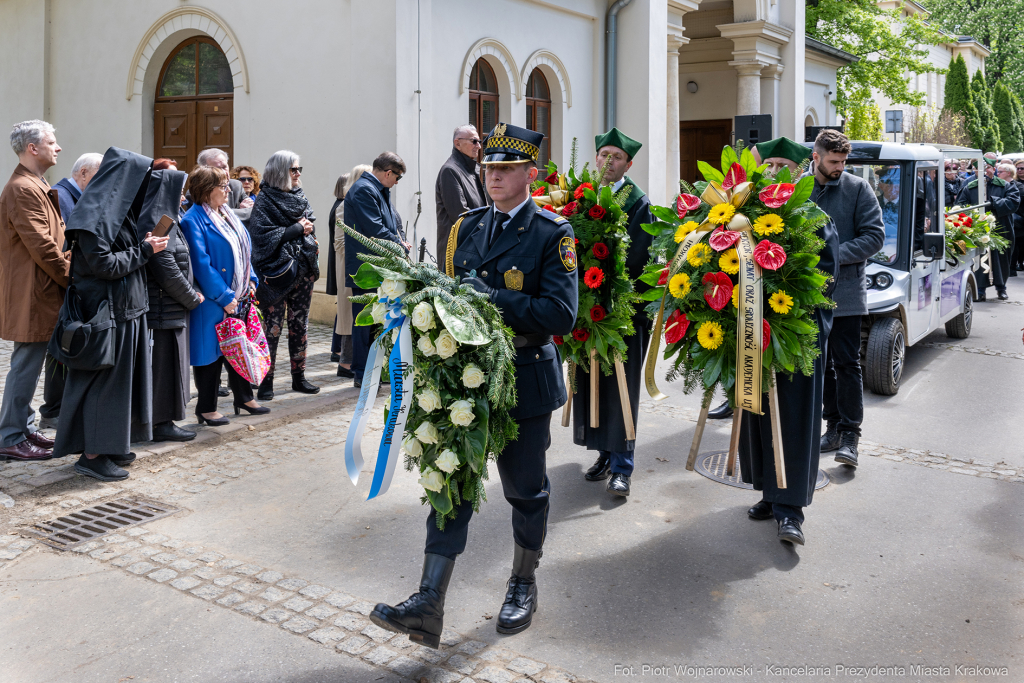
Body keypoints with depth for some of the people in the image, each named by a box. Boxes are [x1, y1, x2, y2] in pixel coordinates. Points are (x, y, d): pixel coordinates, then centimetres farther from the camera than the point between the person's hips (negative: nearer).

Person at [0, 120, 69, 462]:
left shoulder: (33, 186, 18)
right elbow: (42, 246, -21)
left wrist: (66, 276, 12)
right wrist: (72, 279, -12)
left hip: (39, 291, 11)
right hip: (32, 293, -11)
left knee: (28, 364, 16)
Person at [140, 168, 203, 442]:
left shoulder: (162, 220, 15)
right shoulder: (155, 224, -17)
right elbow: (167, 272, -20)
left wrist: (189, 295, 7)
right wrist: (193, 298, -8)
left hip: (170, 309, 10)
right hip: (163, 309, -10)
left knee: (167, 362, 14)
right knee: (163, 362, -2)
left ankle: (161, 419, 22)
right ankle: (160, 423, 6)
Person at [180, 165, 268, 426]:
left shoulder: (227, 215, 12)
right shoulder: (193, 221, -14)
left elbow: (244, 252, 18)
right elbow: (201, 264, -19)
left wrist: (251, 281, 5)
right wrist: (224, 297, -18)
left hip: (237, 296, 8)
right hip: (212, 301, -8)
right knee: (211, 351, 1)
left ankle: (244, 398, 28)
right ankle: (206, 408, 13)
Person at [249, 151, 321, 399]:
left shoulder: (300, 198, 15)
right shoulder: (265, 200, -5)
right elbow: (264, 235, -15)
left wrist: (307, 232, 1)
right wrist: (296, 229, -12)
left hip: (303, 270, 6)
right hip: (277, 271, -6)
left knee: (300, 325, 10)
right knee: (272, 327, -3)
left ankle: (299, 377, 18)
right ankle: (266, 381, 3)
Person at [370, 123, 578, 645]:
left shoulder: (553, 234, -8)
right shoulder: (467, 227, 9)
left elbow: (561, 314, -18)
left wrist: (493, 298, -23)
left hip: (525, 381, -4)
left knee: (525, 488, 12)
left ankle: (523, 584, 33)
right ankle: (428, 605, 3)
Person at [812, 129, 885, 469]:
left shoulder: (857, 188, -2)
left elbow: (874, 236, -5)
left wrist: (835, 254, -16)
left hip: (845, 291, -3)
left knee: (846, 364, -4)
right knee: (819, 362, 11)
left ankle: (850, 436, 1)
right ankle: (834, 427, 24)